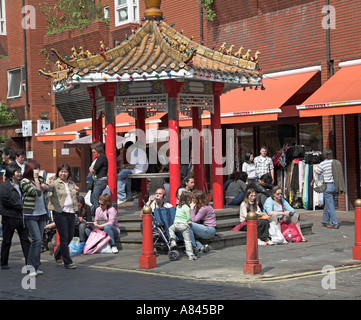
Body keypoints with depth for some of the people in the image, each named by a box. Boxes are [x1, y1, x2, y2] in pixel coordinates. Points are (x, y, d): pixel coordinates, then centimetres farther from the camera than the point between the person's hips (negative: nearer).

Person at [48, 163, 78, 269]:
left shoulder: (72, 184, 15)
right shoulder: (55, 183, -4)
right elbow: (48, 188, -25)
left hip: (71, 213, 6)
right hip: (60, 213, -6)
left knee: (70, 236, 12)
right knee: (64, 237, -5)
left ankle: (57, 255, 34)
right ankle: (67, 262, 0)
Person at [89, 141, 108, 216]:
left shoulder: (102, 157, -14)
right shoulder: (98, 157, 18)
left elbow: (94, 170, -18)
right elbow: (91, 169, 19)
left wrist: (91, 169, 3)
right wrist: (92, 168, -3)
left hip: (100, 181, -10)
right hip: (96, 181, 10)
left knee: (96, 201, -8)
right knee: (92, 200, 12)